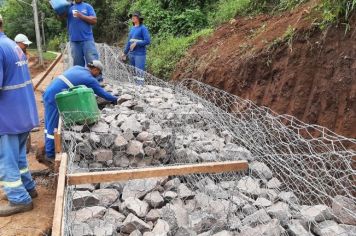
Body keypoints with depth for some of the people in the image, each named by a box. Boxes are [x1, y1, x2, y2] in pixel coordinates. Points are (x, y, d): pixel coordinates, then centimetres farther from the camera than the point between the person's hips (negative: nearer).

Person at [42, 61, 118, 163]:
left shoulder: (77, 68, 16)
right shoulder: (90, 79, -5)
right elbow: (102, 93, 3)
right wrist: (115, 99, 16)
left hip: (48, 93, 9)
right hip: (55, 98, -9)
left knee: (49, 125, 17)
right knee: (53, 127, 0)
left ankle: (48, 149, 29)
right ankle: (50, 155, 9)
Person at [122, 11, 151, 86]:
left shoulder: (143, 28, -5)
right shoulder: (132, 28, 14)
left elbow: (148, 41, -12)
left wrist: (136, 43, -15)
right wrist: (125, 53, 18)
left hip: (140, 54, -7)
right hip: (131, 54, 7)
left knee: (139, 73, -10)